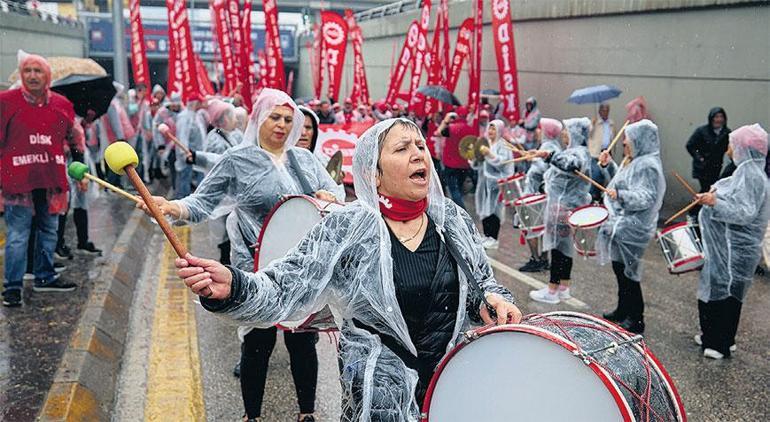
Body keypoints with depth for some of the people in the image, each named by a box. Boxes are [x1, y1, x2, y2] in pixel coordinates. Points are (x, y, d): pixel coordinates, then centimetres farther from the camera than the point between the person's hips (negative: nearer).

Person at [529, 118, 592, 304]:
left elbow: (572, 164, -41)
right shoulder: (573, 151, 16)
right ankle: (564, 288, 20)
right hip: (564, 205, 10)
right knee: (564, 246, 13)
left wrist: (550, 156, -48)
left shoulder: (579, 153, -16)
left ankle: (552, 291, 1)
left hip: (565, 207, -10)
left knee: (558, 246, -5)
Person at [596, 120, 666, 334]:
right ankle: (623, 311, 32)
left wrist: (620, 195, -42)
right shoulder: (638, 162, 14)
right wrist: (609, 165, 13)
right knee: (620, 268, 18)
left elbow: (647, 197, -28)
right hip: (622, 226, 10)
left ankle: (635, 320, 8)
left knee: (626, 271, -3)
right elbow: (624, 184, 25)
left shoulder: (648, 166, -18)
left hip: (631, 230, -10)